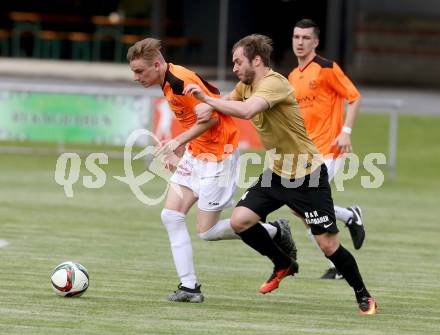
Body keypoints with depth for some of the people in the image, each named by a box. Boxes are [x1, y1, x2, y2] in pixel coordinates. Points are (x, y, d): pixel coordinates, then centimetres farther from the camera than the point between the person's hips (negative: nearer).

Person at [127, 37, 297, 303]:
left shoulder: (182, 81, -23)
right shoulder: (168, 82, 7)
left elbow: (211, 117, -23)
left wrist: (179, 141, -23)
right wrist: (175, 149, 14)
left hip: (218, 154, -10)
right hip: (196, 153, 10)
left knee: (207, 230, -4)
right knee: (171, 215, -1)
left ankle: (276, 232, 14)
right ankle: (189, 287, 0)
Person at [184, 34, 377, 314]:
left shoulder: (274, 83, -23)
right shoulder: (246, 86, 5)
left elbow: (246, 110, -40)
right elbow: (225, 102, 22)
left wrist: (206, 99, -31)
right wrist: (208, 108, -3)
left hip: (307, 175, -8)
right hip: (277, 173, 8)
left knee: (329, 244, -7)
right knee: (240, 221, -7)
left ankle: (363, 296, 13)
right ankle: (283, 265, 16)